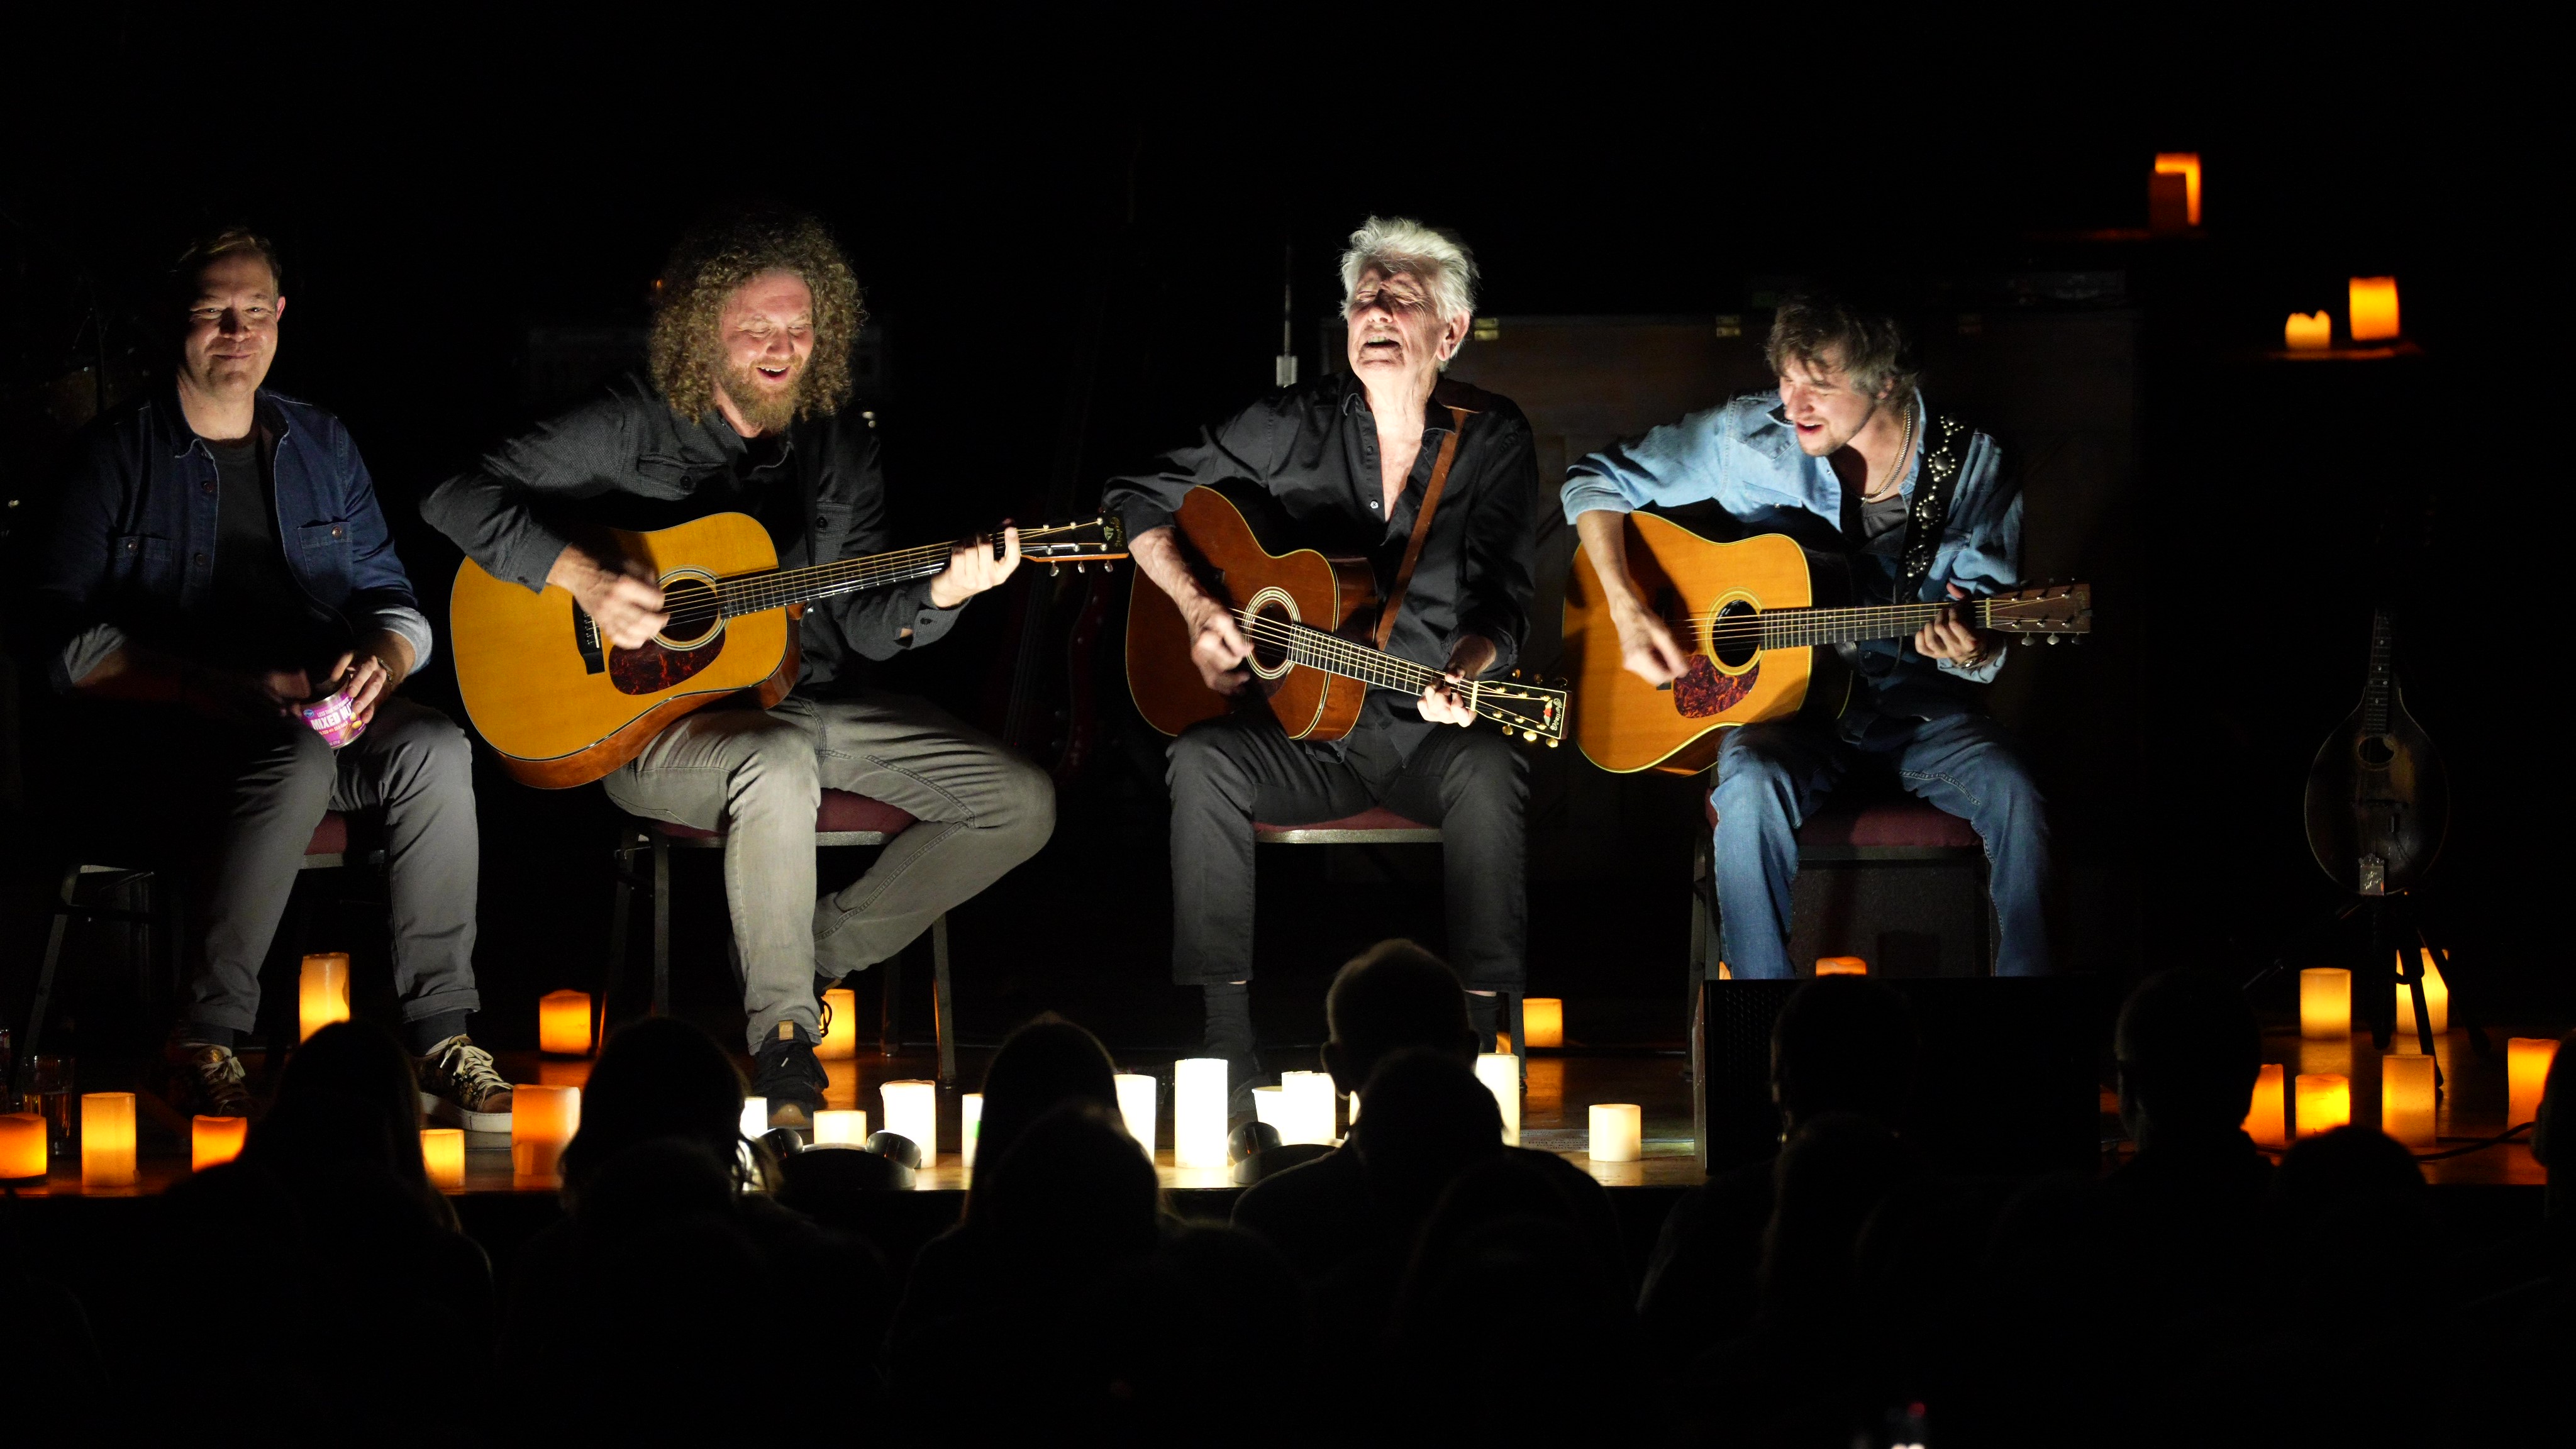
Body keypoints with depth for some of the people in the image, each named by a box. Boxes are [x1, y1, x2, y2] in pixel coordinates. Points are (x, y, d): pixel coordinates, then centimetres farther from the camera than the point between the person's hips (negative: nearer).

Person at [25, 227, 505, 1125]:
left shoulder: (321, 446, 16)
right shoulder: (117, 454, 0)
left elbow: (396, 606, 16)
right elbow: (73, 645, -9)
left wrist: (381, 660, -10)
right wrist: (232, 689, -21)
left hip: (320, 717, 5)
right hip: (149, 739, -5)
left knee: (435, 748, -26)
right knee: (297, 761, -36)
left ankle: (439, 1042, -26)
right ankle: (201, 1047, -30)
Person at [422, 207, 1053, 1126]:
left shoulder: (842, 446, 9)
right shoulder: (638, 427, -7)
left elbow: (861, 623, 6)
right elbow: (458, 498, -12)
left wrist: (939, 596, -15)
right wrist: (584, 578, -23)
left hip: (813, 702, 6)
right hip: (659, 722, -6)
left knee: (1023, 803, -7)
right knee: (780, 767, -41)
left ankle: (820, 949, 5)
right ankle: (781, 1029, -24)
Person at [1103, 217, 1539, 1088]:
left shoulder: (1492, 440, 3)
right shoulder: (1294, 424, 3)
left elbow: (1499, 600, -4)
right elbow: (1139, 500, 8)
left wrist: (1464, 672, -26)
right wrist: (1197, 609, -8)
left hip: (1426, 733, -1)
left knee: (1489, 772, -35)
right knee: (1202, 761, -29)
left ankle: (1486, 1037, -29)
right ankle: (1226, 1040, -27)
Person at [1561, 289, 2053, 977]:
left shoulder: (1969, 467, -4)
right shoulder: (1747, 440, -6)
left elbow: (1989, 649, 1)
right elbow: (1597, 480, 4)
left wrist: (1971, 653, -25)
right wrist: (1629, 610, -10)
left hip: (1916, 707, 1)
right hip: (1783, 699, -1)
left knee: (2011, 791, -29)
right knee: (1753, 786, -35)